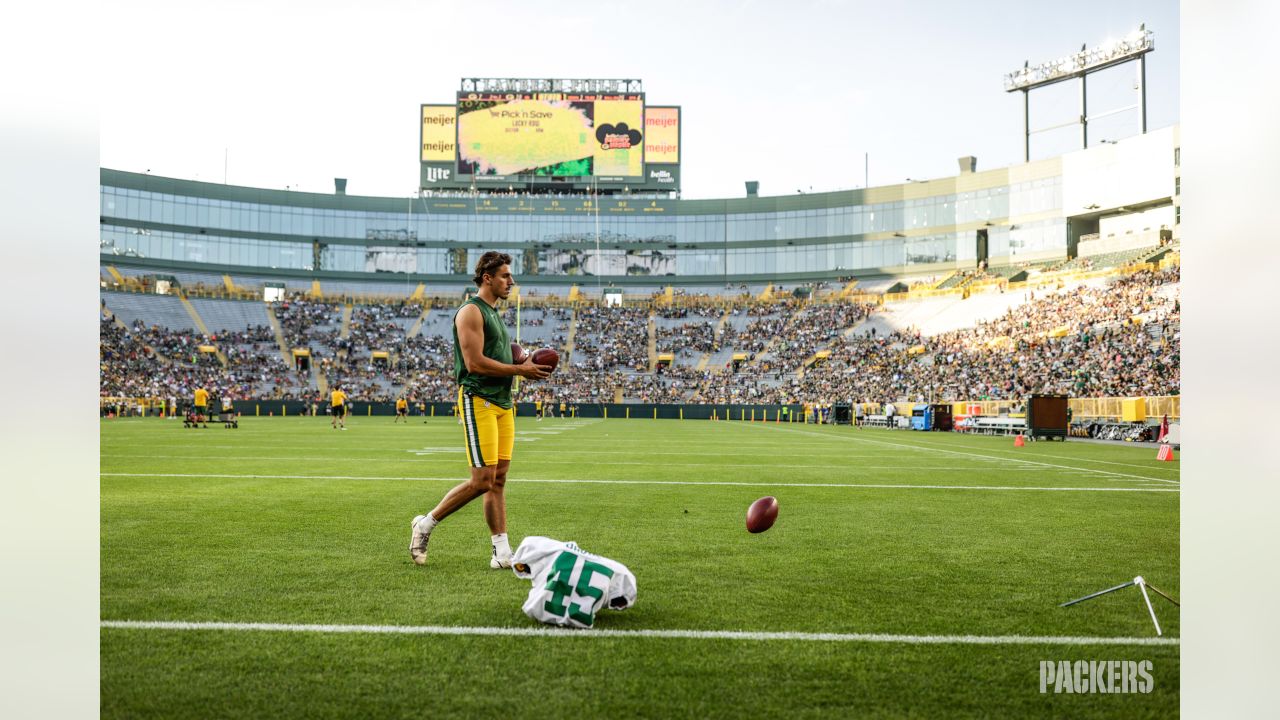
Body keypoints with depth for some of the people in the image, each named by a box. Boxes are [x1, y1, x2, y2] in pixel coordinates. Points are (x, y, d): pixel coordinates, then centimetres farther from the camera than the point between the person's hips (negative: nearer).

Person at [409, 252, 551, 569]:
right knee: (482, 480, -10)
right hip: (478, 401, -9)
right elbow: (475, 363, -19)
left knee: (498, 480, 7)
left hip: (502, 403, 9)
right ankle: (426, 524, 7)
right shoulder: (471, 311, -9)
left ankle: (502, 552, 9)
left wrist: (525, 367, 10)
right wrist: (521, 370, -13)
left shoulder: (494, 313, 21)